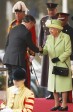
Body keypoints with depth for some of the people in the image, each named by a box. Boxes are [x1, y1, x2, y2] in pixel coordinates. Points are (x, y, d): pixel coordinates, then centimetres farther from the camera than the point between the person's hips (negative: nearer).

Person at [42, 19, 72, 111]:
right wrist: (41, 50, -17)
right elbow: (46, 50, 5)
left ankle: (64, 105, 3)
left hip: (63, 65, -6)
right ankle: (57, 104, 15)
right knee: (54, 85, 7)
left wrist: (59, 58, -19)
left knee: (63, 85, -2)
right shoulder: (49, 38, 7)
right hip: (53, 65, 6)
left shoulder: (66, 37, -10)